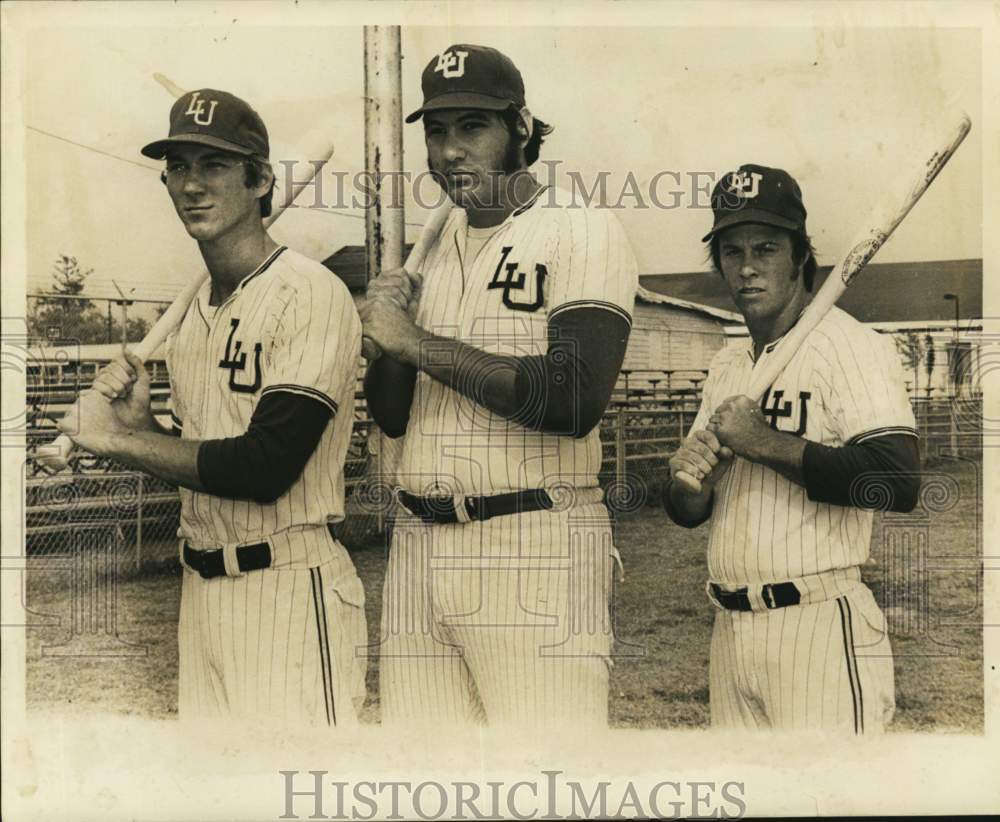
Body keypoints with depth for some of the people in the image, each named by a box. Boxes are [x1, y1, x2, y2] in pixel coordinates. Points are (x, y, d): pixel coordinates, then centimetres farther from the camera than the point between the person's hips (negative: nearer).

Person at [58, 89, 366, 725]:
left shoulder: (310, 294, -13)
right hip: (201, 589, 8)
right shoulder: (194, 313, 13)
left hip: (290, 591, -7)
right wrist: (138, 421, -2)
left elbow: (265, 468, -22)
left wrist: (115, 437, -12)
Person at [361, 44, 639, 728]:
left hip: (538, 549, -6)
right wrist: (386, 326, -2)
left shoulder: (582, 231, -4)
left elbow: (576, 401, -19)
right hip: (420, 549, 6)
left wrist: (416, 340, -13)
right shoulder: (434, 245, 17)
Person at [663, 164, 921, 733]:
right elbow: (686, 513, 17)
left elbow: (899, 482, -22)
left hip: (821, 627, -7)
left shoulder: (852, 345, -8)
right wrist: (687, 483, -7)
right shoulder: (726, 366, 17)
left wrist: (764, 441, -18)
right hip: (731, 633, 7)